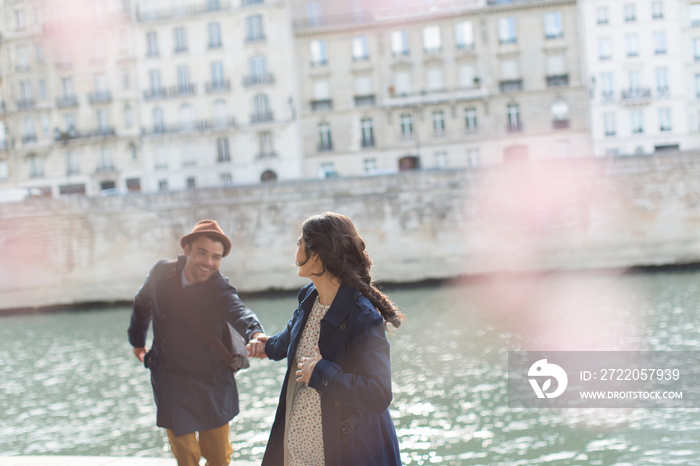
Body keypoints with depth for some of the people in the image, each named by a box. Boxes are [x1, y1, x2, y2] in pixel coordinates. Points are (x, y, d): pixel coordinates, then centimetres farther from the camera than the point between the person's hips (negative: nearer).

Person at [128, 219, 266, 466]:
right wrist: (137, 341, 24)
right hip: (172, 385, 0)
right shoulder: (162, 273, -10)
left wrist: (256, 334, -59)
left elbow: (238, 311, -37)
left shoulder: (219, 286, -16)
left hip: (213, 385, 0)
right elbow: (142, 305, 11)